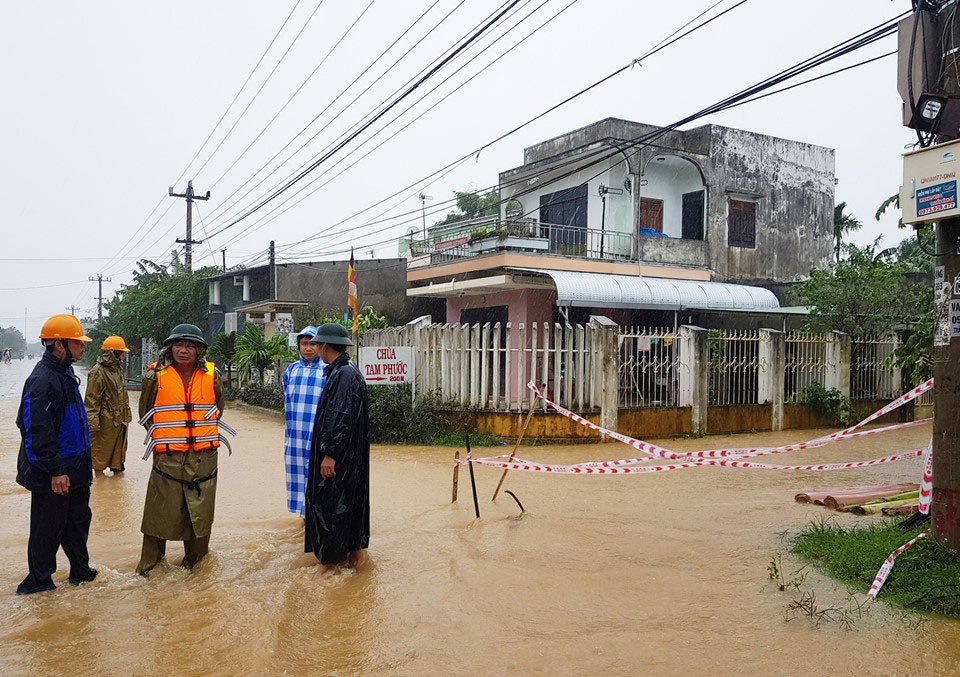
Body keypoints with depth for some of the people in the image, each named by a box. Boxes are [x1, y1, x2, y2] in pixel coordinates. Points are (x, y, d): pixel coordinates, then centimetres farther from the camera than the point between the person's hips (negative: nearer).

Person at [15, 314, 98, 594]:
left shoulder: (65, 374, 11)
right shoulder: (42, 381, -21)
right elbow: (39, 433, -24)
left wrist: (83, 462, 23)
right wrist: (55, 472, -23)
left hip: (74, 469, 9)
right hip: (52, 475, -9)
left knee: (78, 520, 17)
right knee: (48, 527, 5)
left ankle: (81, 572, 29)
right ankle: (38, 580, 20)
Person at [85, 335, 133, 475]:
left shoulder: (118, 370, 13)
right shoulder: (98, 373, -16)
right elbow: (91, 401, -17)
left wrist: (127, 415, 20)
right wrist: (92, 424, -20)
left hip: (120, 421, 9)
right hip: (105, 422, -9)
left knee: (119, 450, 18)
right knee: (101, 453, 3)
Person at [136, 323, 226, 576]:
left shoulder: (211, 375, 3)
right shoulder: (156, 375, -2)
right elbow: (145, 412, 11)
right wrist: (163, 437, 10)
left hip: (203, 457, 2)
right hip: (167, 458, -2)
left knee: (200, 514, 10)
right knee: (159, 513, 4)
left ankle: (195, 561, 28)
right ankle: (149, 565, 20)